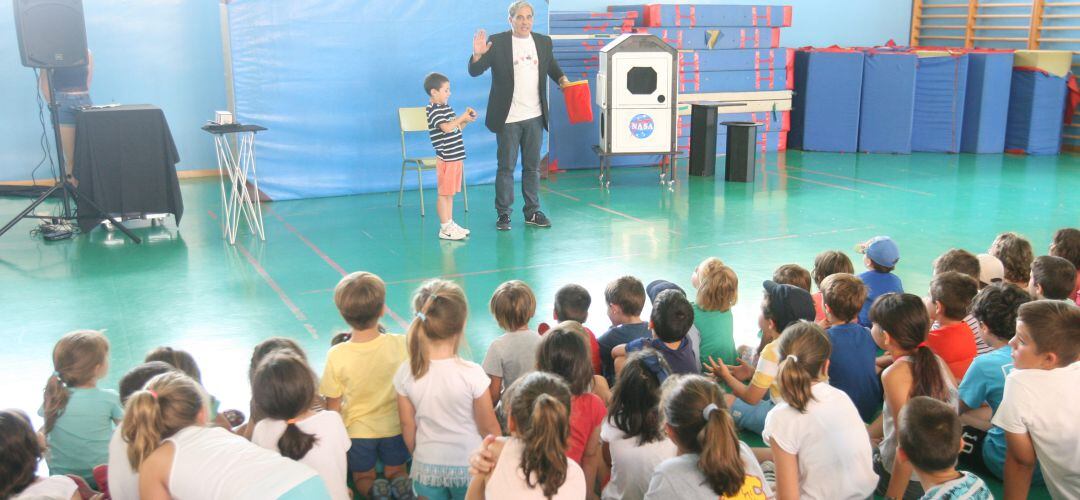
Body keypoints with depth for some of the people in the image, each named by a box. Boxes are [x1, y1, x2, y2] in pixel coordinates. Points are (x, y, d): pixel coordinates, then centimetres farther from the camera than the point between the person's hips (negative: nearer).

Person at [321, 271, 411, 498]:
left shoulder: (336, 356, -23)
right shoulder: (400, 345, -21)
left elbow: (333, 405, -11)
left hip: (357, 431, -1)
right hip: (394, 427, 1)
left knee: (363, 478, 24)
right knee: (396, 472, 24)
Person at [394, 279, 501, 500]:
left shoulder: (406, 372, -16)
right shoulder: (472, 373, -24)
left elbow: (407, 425, -4)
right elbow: (489, 428, -13)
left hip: (427, 467, 2)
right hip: (469, 465, -2)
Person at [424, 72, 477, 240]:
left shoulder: (446, 107, 15)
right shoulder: (433, 110, -13)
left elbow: (456, 128, 21)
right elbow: (447, 127, -27)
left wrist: (466, 120, 5)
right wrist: (462, 118, -18)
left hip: (456, 157, 9)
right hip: (446, 158, -9)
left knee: (450, 193, 14)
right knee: (444, 193, -2)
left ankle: (450, 224, 22)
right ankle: (445, 228, 3)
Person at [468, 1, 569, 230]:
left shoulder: (543, 41, 6)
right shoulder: (496, 42, -7)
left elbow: (551, 65, 24)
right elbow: (474, 71, -10)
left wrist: (562, 79, 4)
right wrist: (478, 55, -30)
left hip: (535, 117, 4)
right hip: (508, 117, -4)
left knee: (532, 167, 12)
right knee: (506, 167, 3)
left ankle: (532, 212, 22)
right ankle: (503, 213, 13)